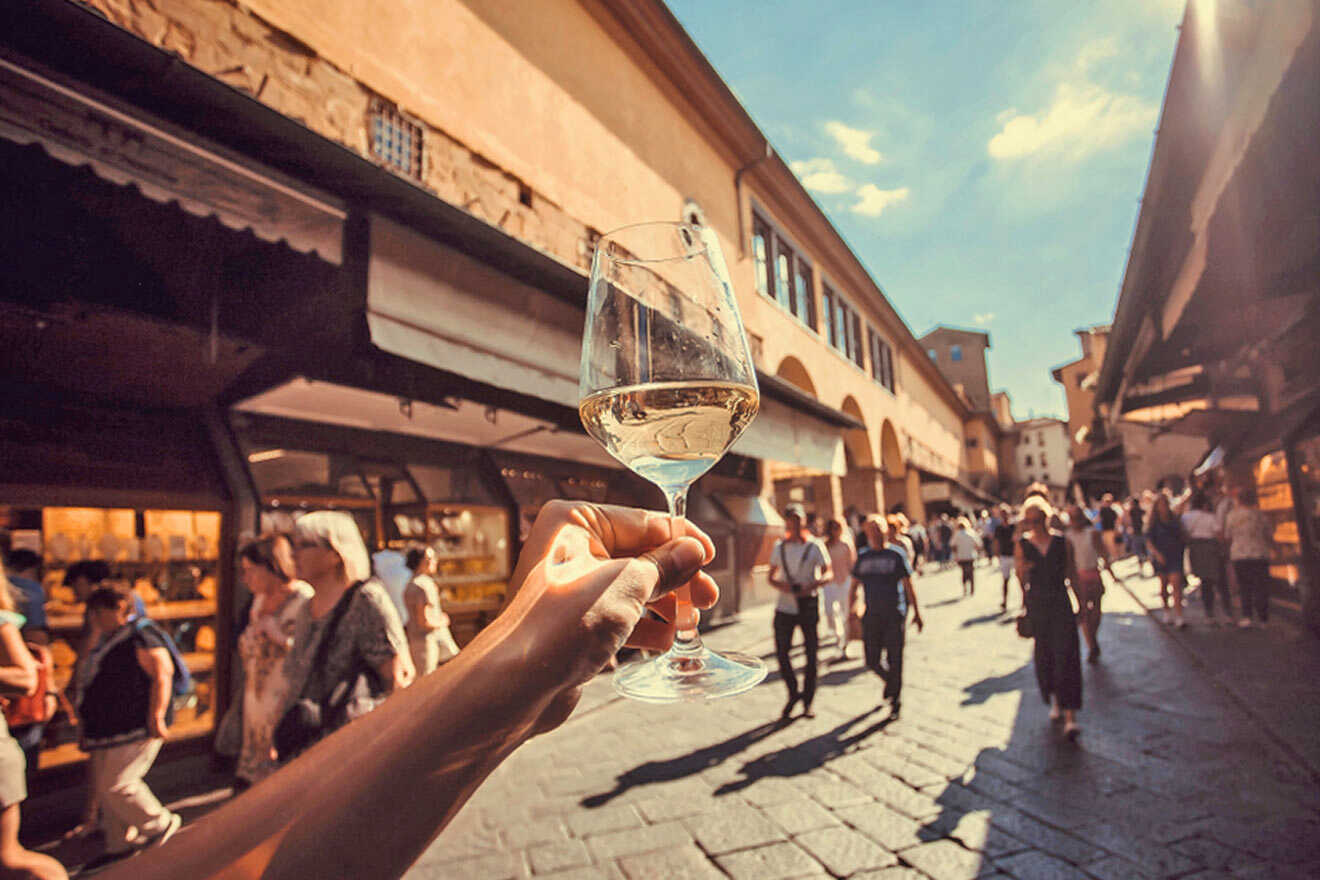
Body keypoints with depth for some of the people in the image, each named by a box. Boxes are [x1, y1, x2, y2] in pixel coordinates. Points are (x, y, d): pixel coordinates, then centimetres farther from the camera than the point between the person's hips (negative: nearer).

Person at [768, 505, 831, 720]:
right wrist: (780, 585, -11)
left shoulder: (815, 545, -1)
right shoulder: (779, 546, 8)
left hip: (808, 606, -2)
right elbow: (771, 576, 12)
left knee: (811, 655, 3)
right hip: (784, 607, 2)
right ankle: (793, 694, 22)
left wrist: (812, 585, -21)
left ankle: (807, 701, 20)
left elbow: (828, 574, -3)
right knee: (781, 653, 0)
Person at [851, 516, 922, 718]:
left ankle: (895, 702, 17)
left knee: (894, 659, -1)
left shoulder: (897, 554, -1)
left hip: (895, 614, -3)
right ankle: (890, 680, 37)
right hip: (871, 616, 3)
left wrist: (916, 613, 3)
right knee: (872, 661, 5)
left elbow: (908, 586, 3)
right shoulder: (862, 557, 7)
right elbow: (854, 587, 11)